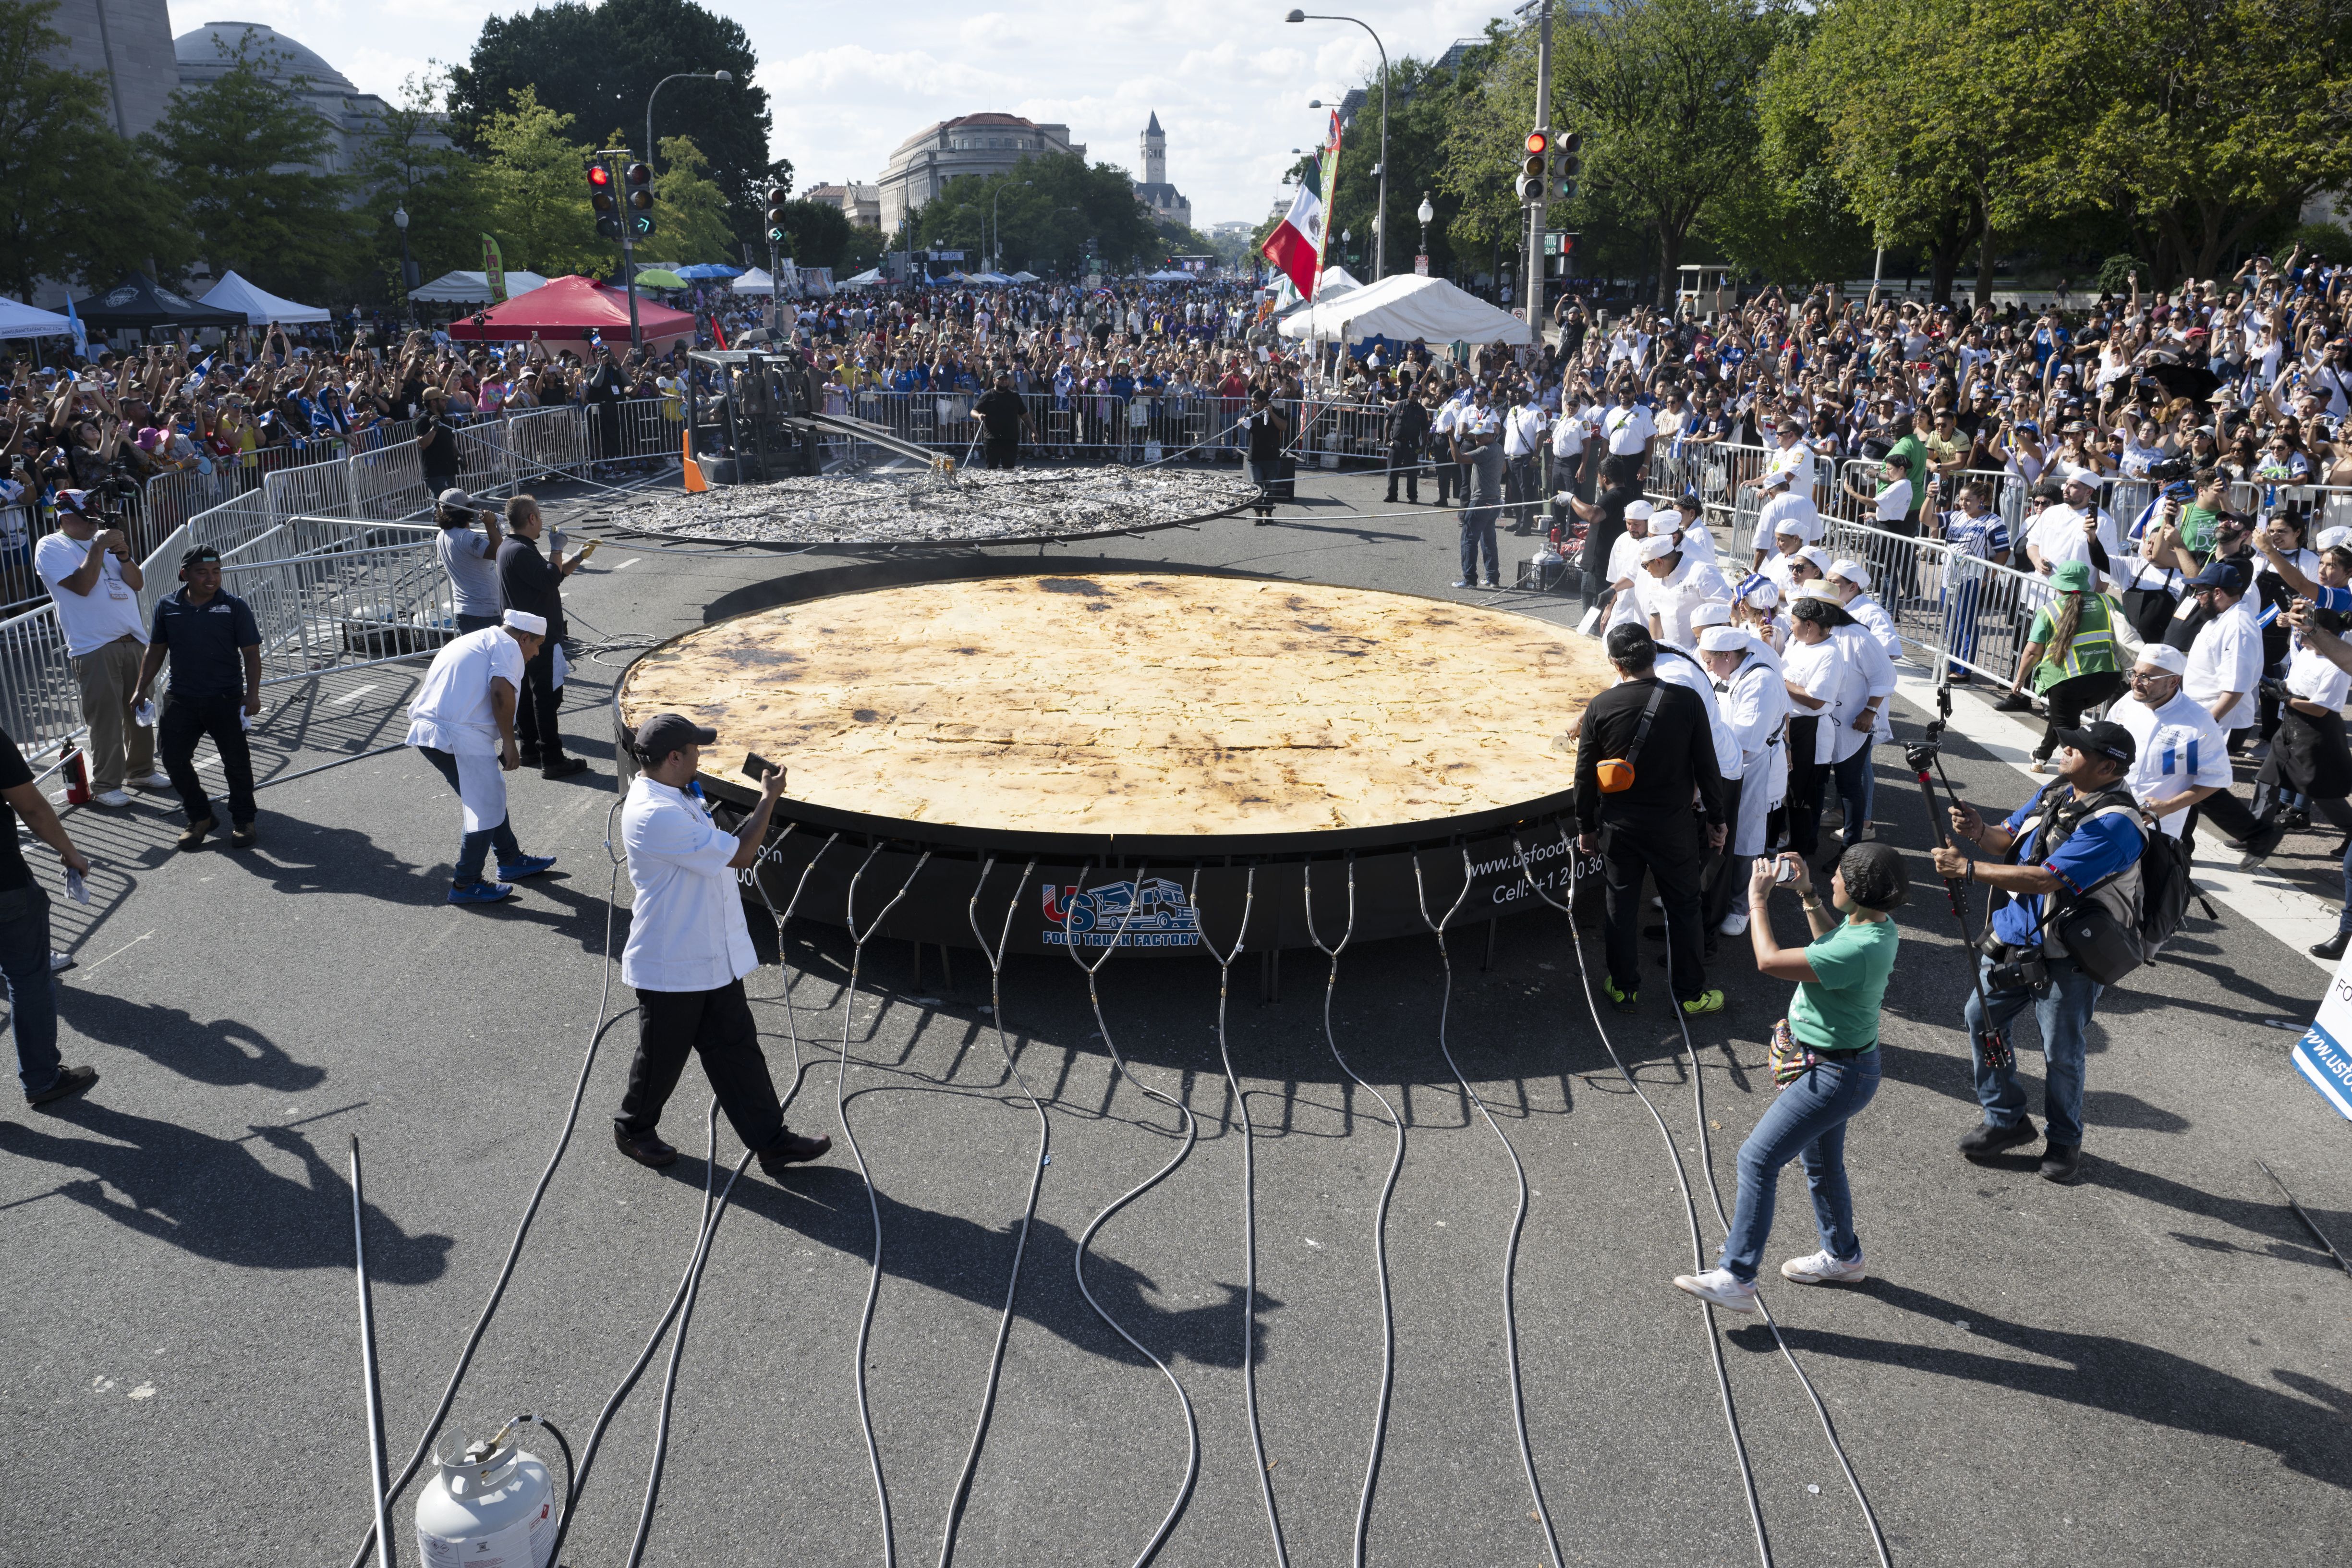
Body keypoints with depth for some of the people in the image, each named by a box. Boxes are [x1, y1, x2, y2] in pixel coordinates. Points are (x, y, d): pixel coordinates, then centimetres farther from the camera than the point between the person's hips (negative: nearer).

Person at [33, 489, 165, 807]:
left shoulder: (103, 539, 18)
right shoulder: (51, 548, 0)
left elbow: (138, 583, 11)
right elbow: (81, 585, -14)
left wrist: (123, 555, -6)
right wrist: (98, 548, -12)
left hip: (133, 640, 6)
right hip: (94, 647, -6)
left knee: (140, 712, 10)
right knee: (106, 718, -6)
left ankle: (141, 771, 24)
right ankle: (105, 785, 3)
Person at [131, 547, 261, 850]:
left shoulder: (235, 607, -4)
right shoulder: (167, 607, 4)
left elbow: (251, 653, -5)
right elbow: (156, 650, 14)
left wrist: (253, 692, -14)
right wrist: (141, 689, 10)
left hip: (226, 700, -3)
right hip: (182, 700, 3)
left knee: (237, 761, 1)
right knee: (174, 758, 3)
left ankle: (243, 822, 16)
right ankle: (200, 817, 20)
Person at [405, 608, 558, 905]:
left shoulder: (471, 641, 30)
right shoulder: (507, 645, 2)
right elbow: (501, 691, -15)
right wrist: (509, 744, -9)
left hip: (425, 729, 10)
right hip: (460, 735, -10)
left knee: (490, 796, 22)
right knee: (485, 807, 0)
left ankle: (511, 861, 33)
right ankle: (465, 885, 5)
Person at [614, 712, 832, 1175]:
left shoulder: (672, 800, 7)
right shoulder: (656, 815, -28)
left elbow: (719, 851, 17)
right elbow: (739, 855, -25)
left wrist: (760, 806, 5)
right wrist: (769, 799, -14)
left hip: (712, 959, 9)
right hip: (671, 967, -9)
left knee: (737, 1049, 11)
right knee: (663, 1056, 12)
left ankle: (772, 1141, 17)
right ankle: (633, 1130, 36)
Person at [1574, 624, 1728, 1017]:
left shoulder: (1600, 707, -11)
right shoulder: (1687, 701, -13)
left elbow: (1585, 775, -5)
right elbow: (1707, 767, -7)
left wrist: (1586, 826, 8)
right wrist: (1716, 819, 6)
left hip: (1618, 825, 1)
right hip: (1672, 823, -1)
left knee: (1622, 907, 14)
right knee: (1683, 907, 13)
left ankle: (1624, 989, 26)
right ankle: (1690, 993, 22)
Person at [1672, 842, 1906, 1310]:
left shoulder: (1859, 950, -32)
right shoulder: (1873, 926, -2)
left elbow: (1769, 960, -30)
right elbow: (1832, 942, 22)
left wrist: (1758, 899, -19)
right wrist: (1807, 895, 13)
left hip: (1834, 1076, -10)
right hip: (1832, 1066, 10)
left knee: (1758, 1158, -9)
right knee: (1821, 1165, 26)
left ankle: (1736, 1278, -5)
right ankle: (1842, 1257, 47)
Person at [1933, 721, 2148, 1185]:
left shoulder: (2114, 823, -24)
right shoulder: (2055, 792, 4)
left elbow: (2046, 879, -31)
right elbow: (2010, 837, 10)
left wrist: (1966, 868, -31)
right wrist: (1980, 831, -15)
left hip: (2067, 959, -8)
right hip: (2012, 939, 8)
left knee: (2061, 1053, 5)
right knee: (1982, 1018, 11)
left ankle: (2065, 1141, 28)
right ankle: (2006, 1119, 28)